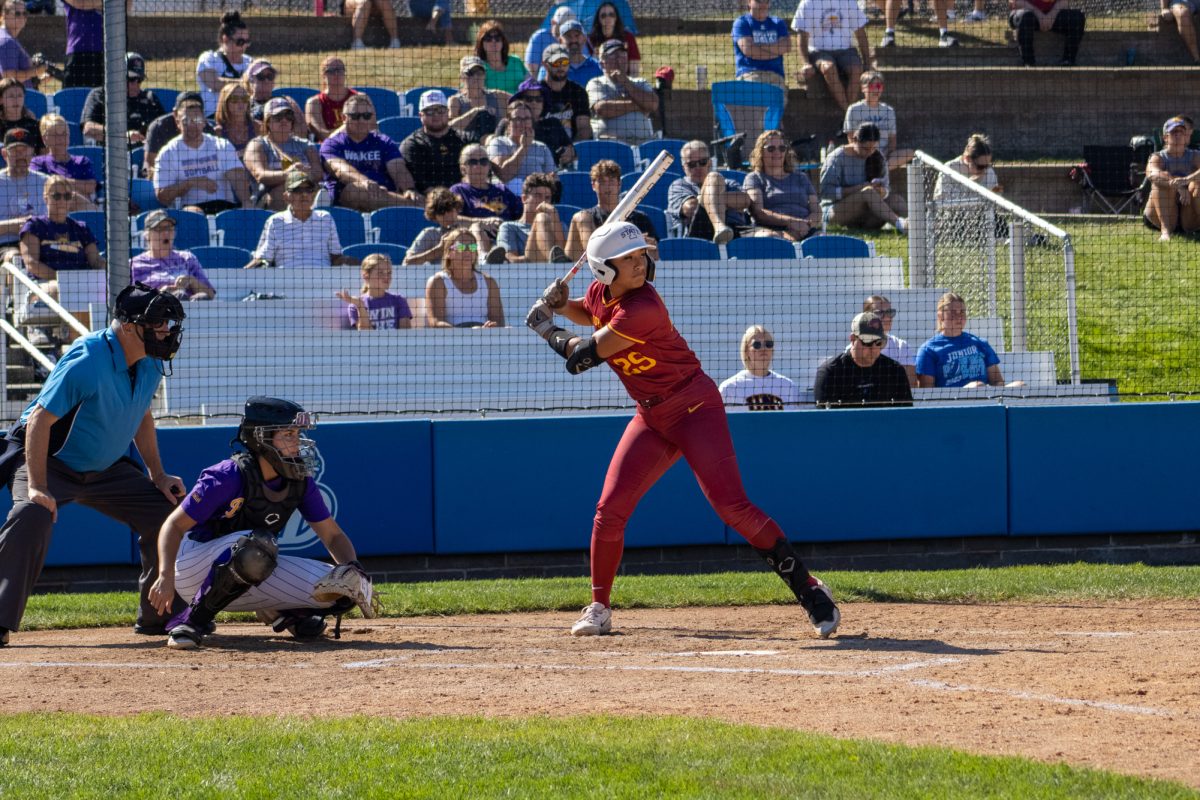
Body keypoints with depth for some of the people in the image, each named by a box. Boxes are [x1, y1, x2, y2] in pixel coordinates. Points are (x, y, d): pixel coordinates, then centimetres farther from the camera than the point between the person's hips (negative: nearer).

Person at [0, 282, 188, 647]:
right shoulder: (87, 363, -30)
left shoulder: (151, 364, -5)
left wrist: (158, 476, 9)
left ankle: (156, 617, 16)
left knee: (165, 512, 2)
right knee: (32, 516, -35)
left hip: (106, 468, 8)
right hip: (49, 462, -8)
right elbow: (40, 419, -30)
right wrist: (38, 487, -36)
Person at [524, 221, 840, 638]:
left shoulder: (642, 307, -26)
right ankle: (599, 610, 15)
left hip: (695, 409, -8)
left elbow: (583, 356, -19)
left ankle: (808, 589, -12)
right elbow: (589, 313, 29)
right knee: (610, 509, 1)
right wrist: (559, 305, 7)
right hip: (651, 417, 8)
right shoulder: (600, 292, 1)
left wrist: (547, 331, -1)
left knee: (731, 505, -18)